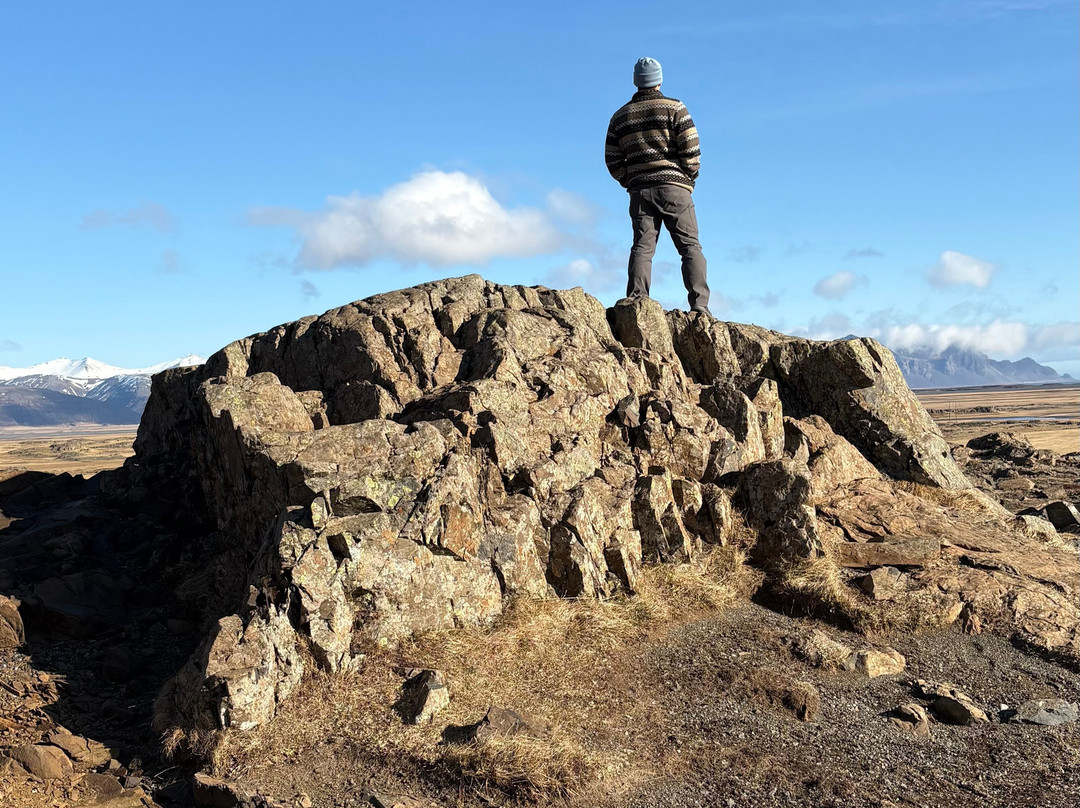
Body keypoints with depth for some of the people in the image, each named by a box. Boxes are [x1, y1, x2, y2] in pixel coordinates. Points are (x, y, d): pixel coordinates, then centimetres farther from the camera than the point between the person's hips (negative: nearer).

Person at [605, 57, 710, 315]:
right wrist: (690, 177, 9)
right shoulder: (675, 108, 2)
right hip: (674, 187, -3)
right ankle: (699, 305, -10)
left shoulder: (621, 115, 13)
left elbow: (612, 159, 10)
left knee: (642, 247, 1)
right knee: (690, 246, -1)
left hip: (639, 190, 3)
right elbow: (691, 148, -5)